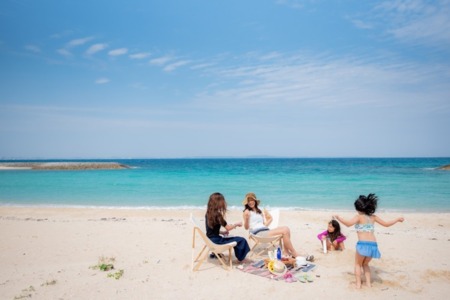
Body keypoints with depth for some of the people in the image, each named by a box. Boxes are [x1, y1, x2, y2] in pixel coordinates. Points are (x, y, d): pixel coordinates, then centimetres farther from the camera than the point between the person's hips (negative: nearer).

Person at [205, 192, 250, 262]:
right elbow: (228, 228, -14)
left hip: (210, 239, 9)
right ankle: (242, 257, 8)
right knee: (241, 240, -7)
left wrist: (222, 232, 9)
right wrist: (237, 224, 2)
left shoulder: (208, 213, 4)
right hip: (215, 240, -9)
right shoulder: (217, 214, -19)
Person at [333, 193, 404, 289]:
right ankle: (368, 282, 22)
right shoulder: (373, 217, 13)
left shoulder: (359, 217, -1)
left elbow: (348, 223, -19)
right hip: (373, 245, 5)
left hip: (363, 244, -5)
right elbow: (386, 224, 23)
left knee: (358, 264, 19)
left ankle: (358, 284, 13)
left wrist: (338, 218, -6)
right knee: (365, 264, 28)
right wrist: (397, 219, 38)